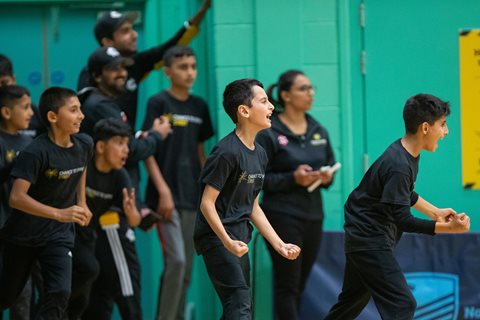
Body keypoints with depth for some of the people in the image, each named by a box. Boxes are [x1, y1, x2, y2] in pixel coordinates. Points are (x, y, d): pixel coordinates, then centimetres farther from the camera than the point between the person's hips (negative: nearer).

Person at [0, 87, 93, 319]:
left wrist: (81, 203, 12)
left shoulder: (84, 145, -5)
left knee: (59, 292, -15)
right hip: (23, 234, -4)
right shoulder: (36, 152, -24)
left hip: (59, 234, 4)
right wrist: (59, 214, -39)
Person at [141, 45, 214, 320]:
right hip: (167, 195, -6)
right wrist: (163, 190, -14)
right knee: (176, 260, -16)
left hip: (192, 196, 6)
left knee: (186, 268, 7)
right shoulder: (159, 103, -5)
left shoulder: (199, 106, 12)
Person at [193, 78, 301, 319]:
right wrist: (227, 241, -27)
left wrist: (279, 244, 12)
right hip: (217, 236, -9)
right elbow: (207, 203, -17)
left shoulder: (259, 154, 11)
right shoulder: (227, 152, -17)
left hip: (238, 238, 9)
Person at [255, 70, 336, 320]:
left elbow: (330, 167, 17)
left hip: (313, 215, 6)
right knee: (287, 286, -5)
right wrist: (293, 178, -19)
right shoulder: (268, 133, -7)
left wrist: (327, 177, -5)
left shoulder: (318, 131, 10)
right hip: (282, 216, -6)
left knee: (299, 286, 9)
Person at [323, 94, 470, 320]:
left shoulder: (407, 153, 4)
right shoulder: (398, 166, -26)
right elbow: (402, 220, -27)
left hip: (361, 239, 11)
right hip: (370, 241, -11)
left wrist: (435, 212, 17)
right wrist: (449, 228, -30)